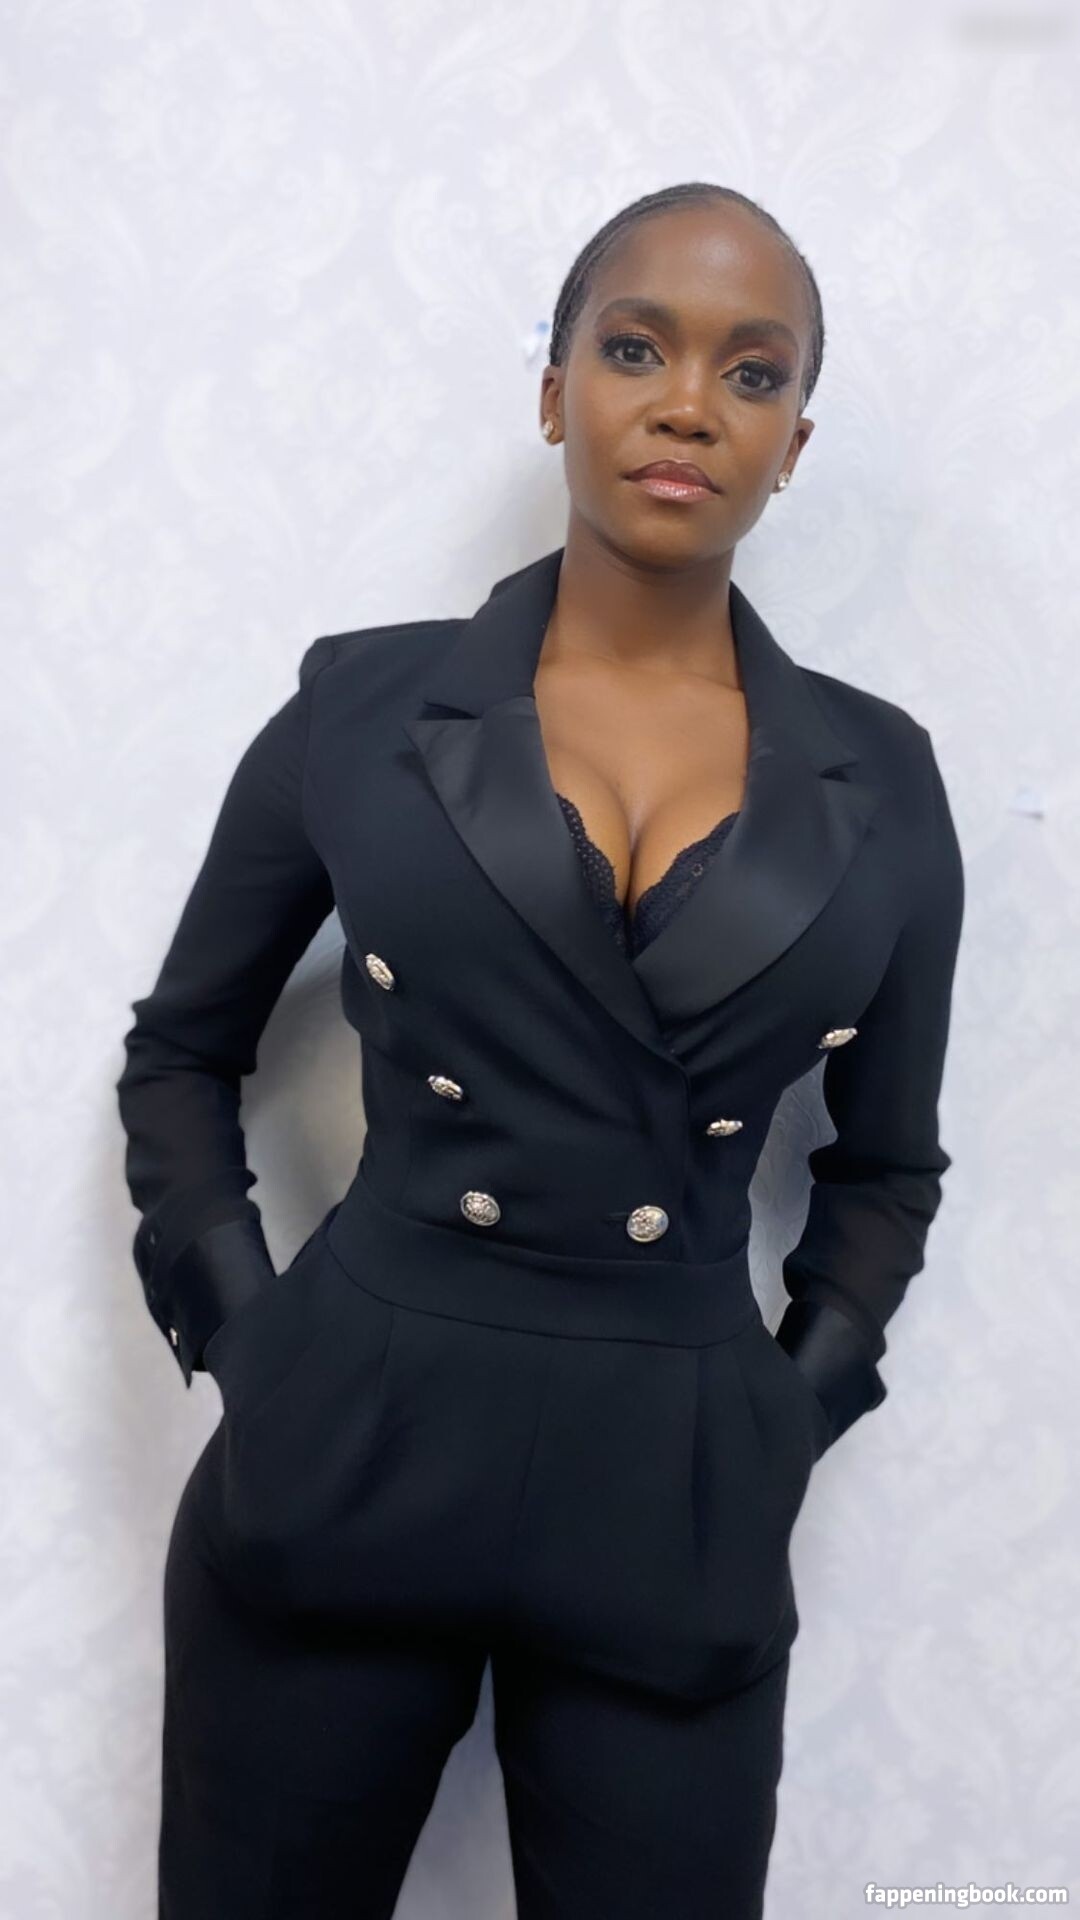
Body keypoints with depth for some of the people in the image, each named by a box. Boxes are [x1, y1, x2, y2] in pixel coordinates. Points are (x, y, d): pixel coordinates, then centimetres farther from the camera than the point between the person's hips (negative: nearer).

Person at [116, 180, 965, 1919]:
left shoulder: (880, 782, 2)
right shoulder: (362, 704, -2)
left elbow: (887, 1163, 12)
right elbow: (181, 1050, 8)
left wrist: (791, 1424, 2)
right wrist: (244, 1343, -1)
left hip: (679, 1502, 1)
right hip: (345, 1452, 0)